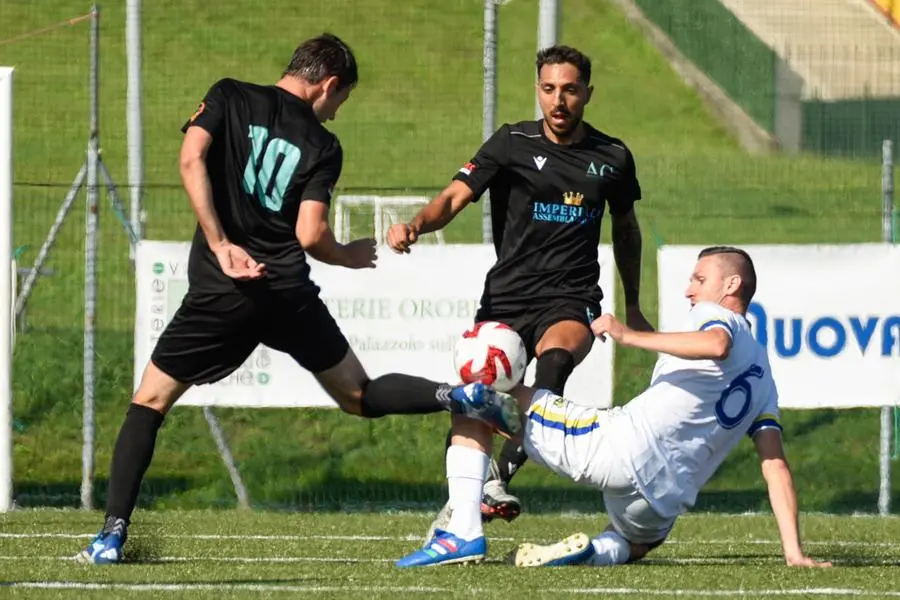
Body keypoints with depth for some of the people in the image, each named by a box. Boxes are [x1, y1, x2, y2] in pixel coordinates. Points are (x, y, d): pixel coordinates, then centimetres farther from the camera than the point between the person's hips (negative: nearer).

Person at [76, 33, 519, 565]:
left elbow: (191, 159, -11)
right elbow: (310, 235, -5)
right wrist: (349, 257, 16)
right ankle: (460, 397, -6)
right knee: (358, 396, 16)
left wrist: (220, 245, -9)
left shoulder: (230, 98, 6)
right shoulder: (323, 146, 7)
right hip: (290, 293, 1)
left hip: (221, 293, -1)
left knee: (150, 401, 9)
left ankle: (114, 533, -3)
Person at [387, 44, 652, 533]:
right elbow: (456, 196, -7)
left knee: (555, 356, -33)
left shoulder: (613, 158, 8)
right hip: (507, 297, 0)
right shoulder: (512, 144, 2)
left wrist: (632, 306, 31)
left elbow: (625, 227, 25)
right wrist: (415, 226, -29)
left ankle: (498, 479, -40)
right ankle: (457, 506, 13)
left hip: (572, 300, 0)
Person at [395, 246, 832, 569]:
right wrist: (793, 551, 13)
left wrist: (630, 336, -22)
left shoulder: (715, 316, 5)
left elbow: (716, 345, -22)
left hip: (618, 443, -7)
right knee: (633, 544, 41)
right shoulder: (763, 380, 26)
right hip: (664, 503, 7)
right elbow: (776, 466, 17)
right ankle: (598, 552, 1)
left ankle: (464, 531, -10)